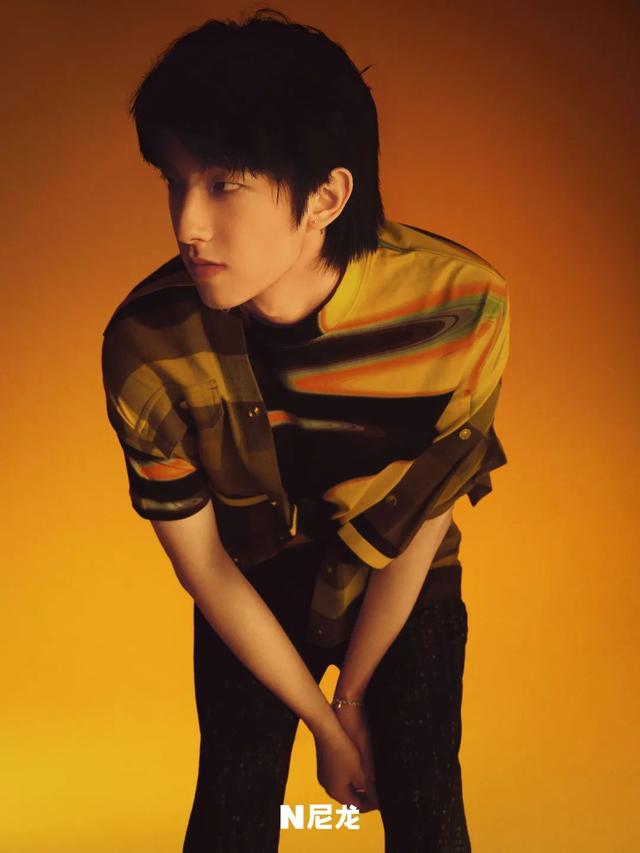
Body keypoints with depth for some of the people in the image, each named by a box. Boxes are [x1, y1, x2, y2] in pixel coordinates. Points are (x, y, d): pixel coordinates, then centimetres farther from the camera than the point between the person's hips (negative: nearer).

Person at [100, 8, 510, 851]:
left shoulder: (463, 304, -31)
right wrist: (324, 722, -9)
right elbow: (201, 563, -15)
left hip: (405, 582, 0)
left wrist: (353, 695, -8)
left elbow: (419, 527, -18)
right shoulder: (146, 346, -28)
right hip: (253, 587, 1)